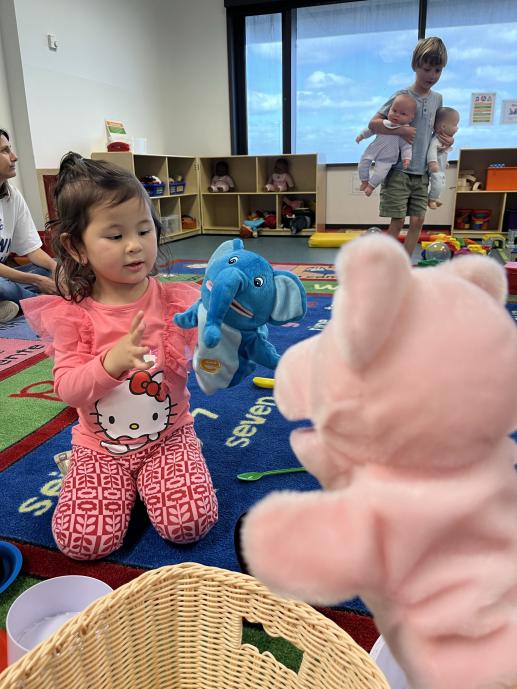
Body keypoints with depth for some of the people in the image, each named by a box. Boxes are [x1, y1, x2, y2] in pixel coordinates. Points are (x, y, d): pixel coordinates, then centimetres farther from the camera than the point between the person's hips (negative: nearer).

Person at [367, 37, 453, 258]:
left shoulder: (437, 99, 11)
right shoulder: (402, 96, -6)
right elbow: (373, 124, -10)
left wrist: (447, 138, 3)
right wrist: (402, 130, -21)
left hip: (422, 173, 5)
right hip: (399, 171, -5)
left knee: (417, 221, 3)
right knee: (397, 222, -5)